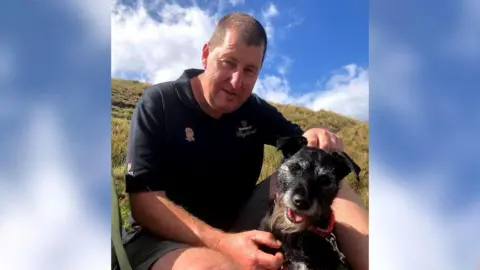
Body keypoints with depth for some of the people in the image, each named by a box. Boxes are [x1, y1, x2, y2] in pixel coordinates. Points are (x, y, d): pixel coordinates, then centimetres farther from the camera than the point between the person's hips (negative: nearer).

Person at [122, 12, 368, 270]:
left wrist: (319, 139, -20)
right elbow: (145, 203, -19)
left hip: (237, 225, 5)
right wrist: (223, 243, -34)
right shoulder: (158, 104, -11)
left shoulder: (255, 110, 3)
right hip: (165, 239, -4)